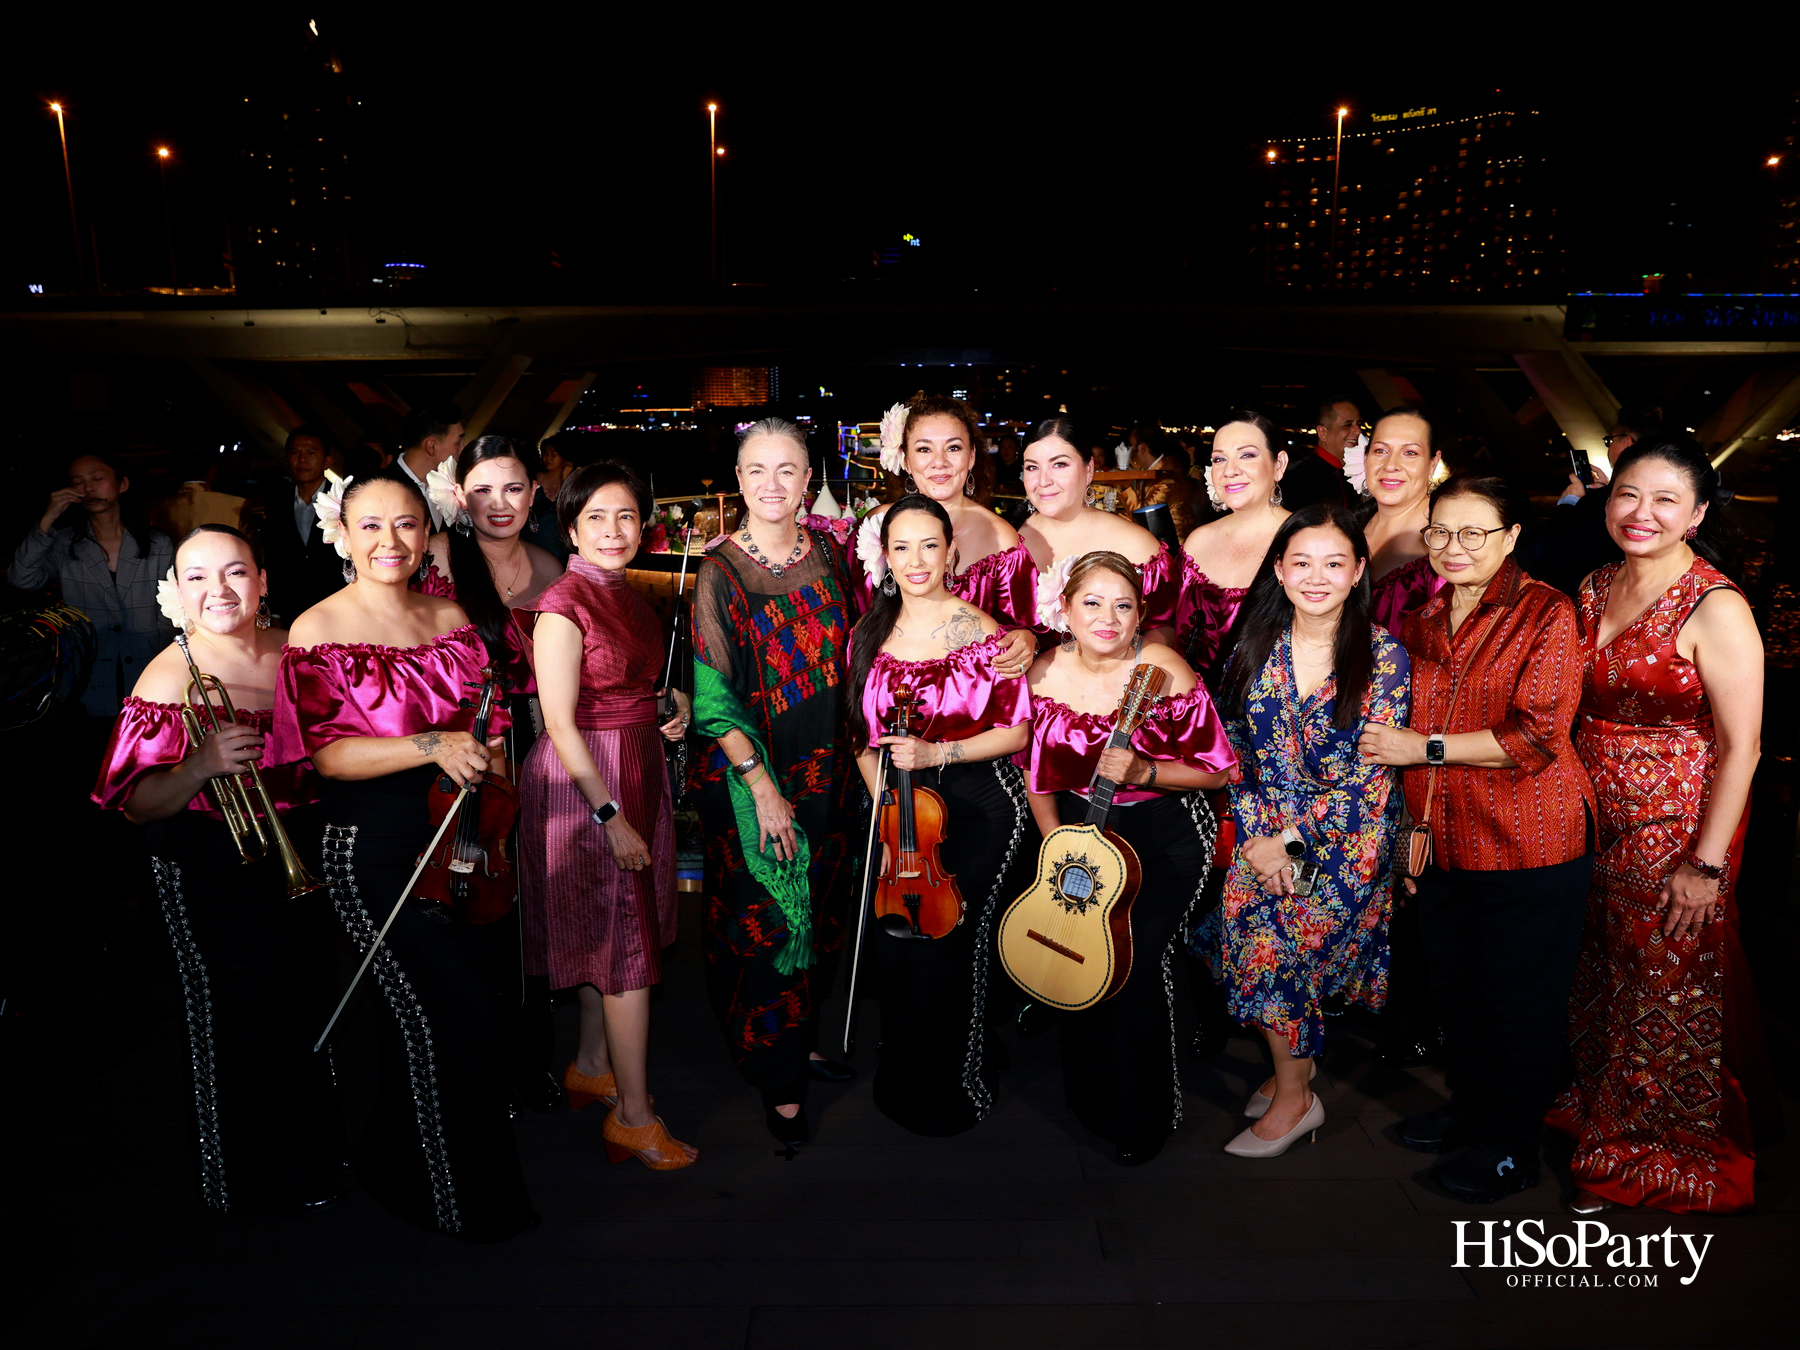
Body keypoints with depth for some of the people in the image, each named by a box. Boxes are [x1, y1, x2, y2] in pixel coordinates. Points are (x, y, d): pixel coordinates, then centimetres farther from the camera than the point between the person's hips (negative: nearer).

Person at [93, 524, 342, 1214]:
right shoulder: (169, 678, -15)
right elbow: (137, 803, -17)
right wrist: (201, 766, -34)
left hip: (301, 863, 5)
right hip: (215, 879, -5)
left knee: (309, 1010, 17)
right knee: (242, 1028, 5)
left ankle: (313, 1152, 41)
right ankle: (253, 1180, 30)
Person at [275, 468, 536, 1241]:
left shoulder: (450, 617, 7)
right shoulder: (317, 631, -9)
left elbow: (489, 725, 14)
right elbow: (327, 753, -15)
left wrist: (482, 765, -4)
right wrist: (432, 747, -25)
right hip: (376, 854, -6)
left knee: (488, 984, 12)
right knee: (438, 1018, -6)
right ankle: (451, 1192, 20)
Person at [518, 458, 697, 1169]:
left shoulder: (628, 594, 9)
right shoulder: (563, 605, -17)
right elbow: (560, 725, -20)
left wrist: (670, 706, 2)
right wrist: (610, 815, -22)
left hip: (637, 773, 8)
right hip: (585, 784, -8)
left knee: (611, 935, 18)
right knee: (630, 948, -2)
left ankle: (591, 1068, 36)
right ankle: (634, 1117, 10)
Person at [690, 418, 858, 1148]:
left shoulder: (829, 553, 3)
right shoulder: (718, 572, -13)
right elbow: (713, 697, -15)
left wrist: (848, 755, 8)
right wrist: (764, 787, -18)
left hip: (823, 766, 5)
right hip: (749, 773, -5)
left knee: (819, 910, 16)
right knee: (770, 919, 2)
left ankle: (801, 1038, 36)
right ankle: (778, 1081, 19)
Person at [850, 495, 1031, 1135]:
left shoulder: (980, 632, -10)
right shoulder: (869, 634, 4)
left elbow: (1015, 730, -8)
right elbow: (864, 736, 10)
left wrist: (936, 753, -19)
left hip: (975, 807, -4)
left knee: (944, 946, -6)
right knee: (892, 947, 5)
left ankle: (953, 1090, 20)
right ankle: (902, 1083, 31)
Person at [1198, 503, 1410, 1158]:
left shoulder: (1383, 655, -8)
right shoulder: (1256, 644, 2)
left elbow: (1370, 775, -11)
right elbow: (1233, 749, 2)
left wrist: (1290, 840, -14)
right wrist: (1256, 836, -9)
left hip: (1347, 833, -4)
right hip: (1264, 827, 4)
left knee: (1269, 931, -15)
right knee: (1240, 916, -12)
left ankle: (1293, 1097, 7)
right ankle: (1293, 1059, 14)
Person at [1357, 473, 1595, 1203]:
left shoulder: (1546, 613, -9)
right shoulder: (1424, 622, 10)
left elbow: (1536, 737, -18)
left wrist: (1425, 748, -16)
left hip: (1529, 846, -6)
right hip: (1442, 843, 6)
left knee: (1520, 998, 7)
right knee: (1454, 985, 18)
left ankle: (1513, 1146, 24)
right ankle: (1469, 1102, 40)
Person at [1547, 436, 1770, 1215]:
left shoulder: (1715, 609, -16)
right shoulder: (1595, 588, 4)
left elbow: (1741, 747, -16)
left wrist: (1707, 864, -18)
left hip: (1677, 829, -6)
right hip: (1595, 821, 6)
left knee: (1667, 991, 8)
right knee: (1599, 978, 18)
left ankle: (1649, 1156, 28)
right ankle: (1599, 1113, 40)